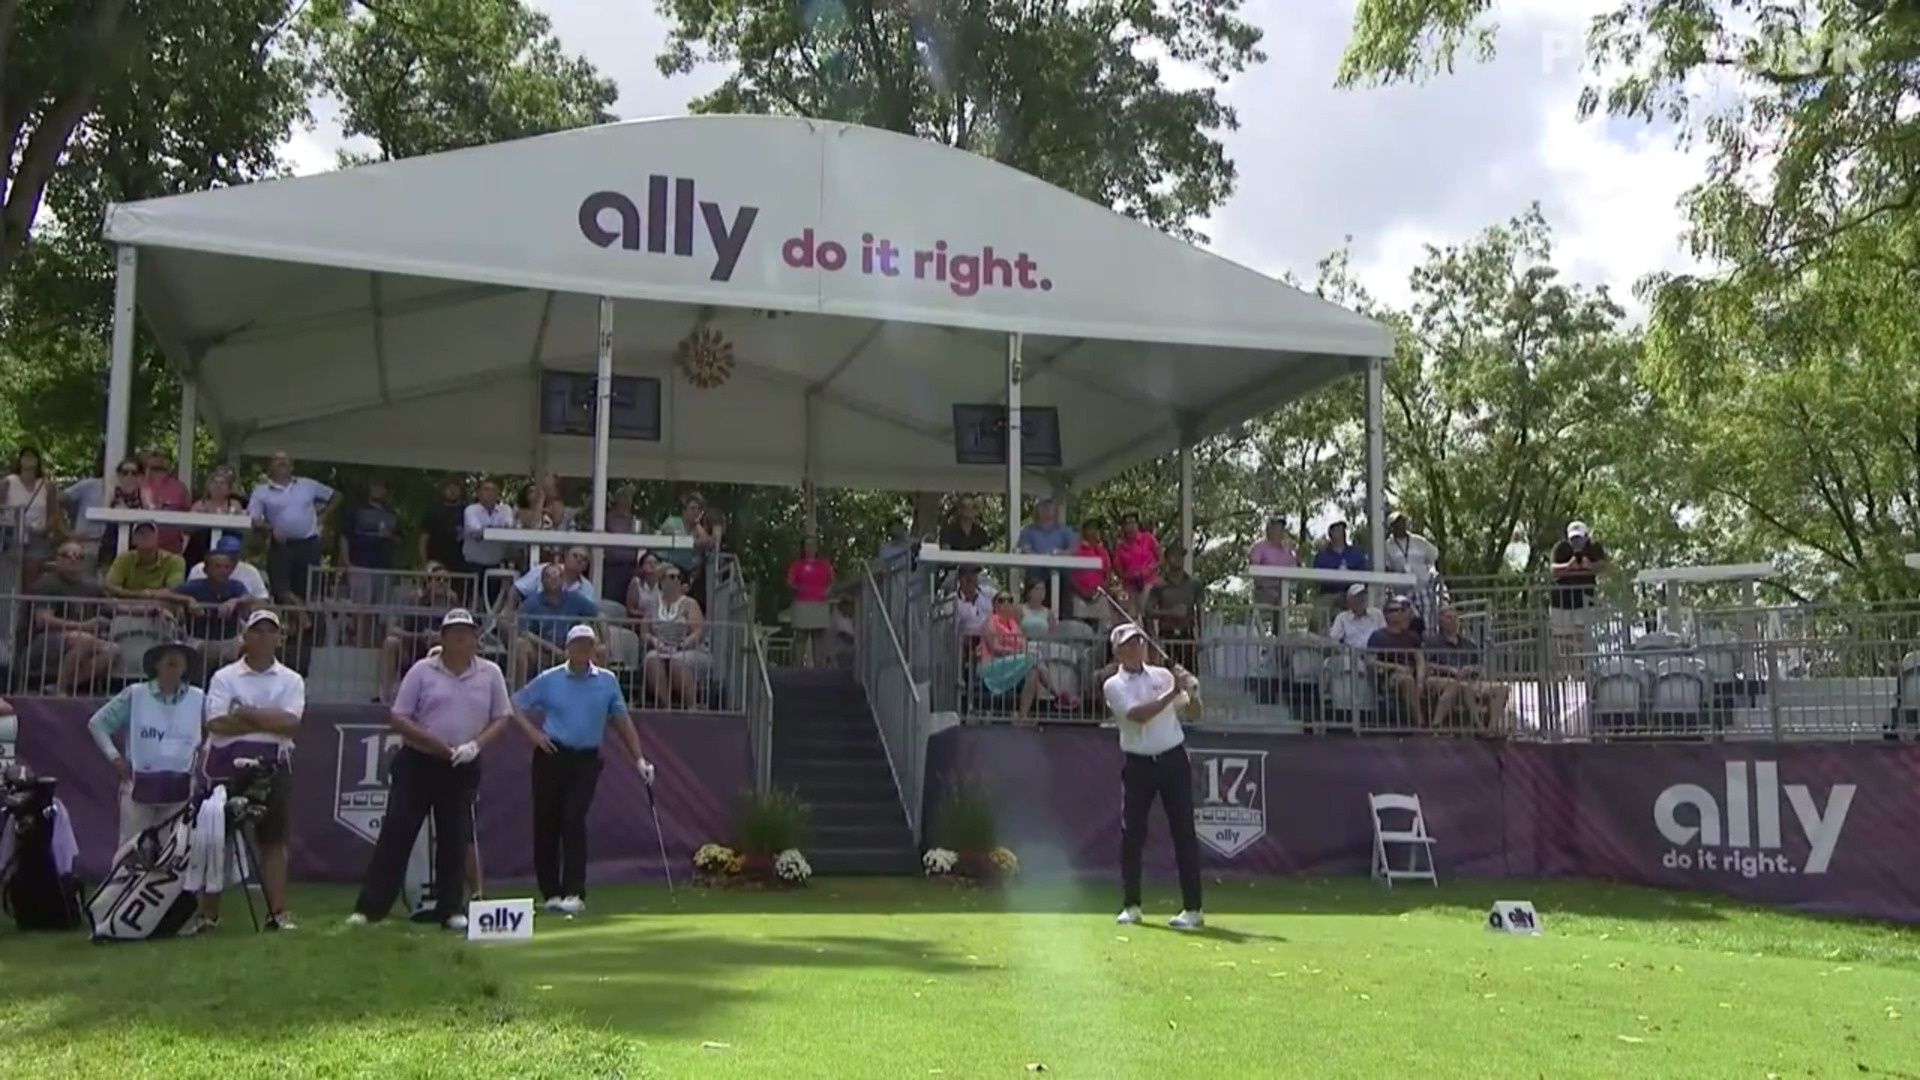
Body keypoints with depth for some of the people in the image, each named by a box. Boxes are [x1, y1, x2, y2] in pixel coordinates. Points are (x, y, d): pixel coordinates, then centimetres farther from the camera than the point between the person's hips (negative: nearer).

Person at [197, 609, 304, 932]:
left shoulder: (291, 680, 7)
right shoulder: (224, 677, 3)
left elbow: (290, 723, -9)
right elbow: (217, 724, -11)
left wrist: (246, 713, -12)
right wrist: (269, 722, -11)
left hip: (273, 764, 1)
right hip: (228, 763, -1)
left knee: (274, 839, 1)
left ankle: (278, 912, 4)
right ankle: (208, 914, 9)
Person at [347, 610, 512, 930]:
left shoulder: (490, 673, 3)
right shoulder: (422, 671, -2)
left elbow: (501, 719, 5)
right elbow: (397, 720, -3)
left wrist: (476, 744, -13)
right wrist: (434, 742, -15)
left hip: (463, 767, 2)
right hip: (417, 762, -1)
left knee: (455, 838, 5)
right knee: (396, 832, -3)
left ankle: (450, 909, 14)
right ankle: (369, 907, 1)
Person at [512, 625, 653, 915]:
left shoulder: (607, 681, 6)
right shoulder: (548, 680, 3)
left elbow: (622, 720, 9)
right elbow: (516, 705, 9)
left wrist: (639, 758, 5)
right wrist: (532, 732, -5)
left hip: (586, 760, -1)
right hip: (552, 756, 1)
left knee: (574, 820, -13)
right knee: (546, 824, 2)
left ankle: (574, 893, -13)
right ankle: (550, 892, 14)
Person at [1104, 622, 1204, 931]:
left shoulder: (1163, 675, 8)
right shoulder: (1113, 686, -2)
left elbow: (1193, 713, 8)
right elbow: (1139, 715, -19)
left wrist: (1190, 692, -12)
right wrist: (1171, 693, -23)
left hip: (1173, 760, 1)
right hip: (1137, 764, -1)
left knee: (1184, 832, -3)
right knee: (1131, 833, 2)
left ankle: (1193, 909, 0)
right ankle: (1131, 905, 15)